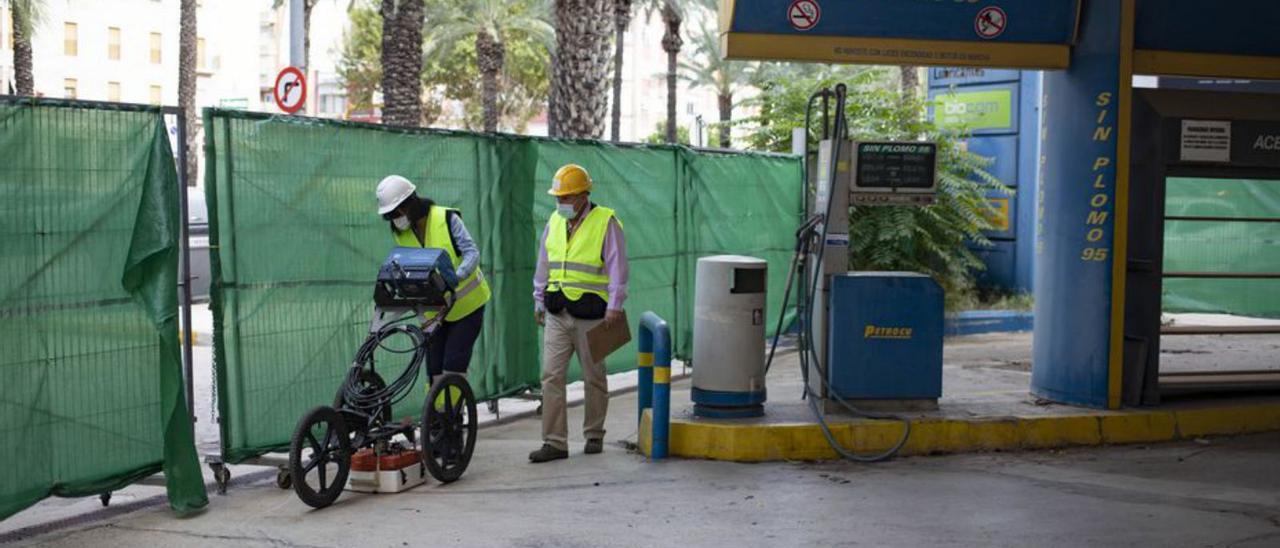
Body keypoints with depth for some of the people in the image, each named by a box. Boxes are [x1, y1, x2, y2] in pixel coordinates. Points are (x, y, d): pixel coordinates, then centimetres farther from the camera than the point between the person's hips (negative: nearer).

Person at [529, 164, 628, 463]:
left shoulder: (606, 222, -5)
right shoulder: (554, 222, 12)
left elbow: (617, 267, -8)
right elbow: (543, 265, 20)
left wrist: (614, 306, -14)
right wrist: (539, 300, 17)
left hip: (591, 314, -4)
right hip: (557, 314, 5)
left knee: (594, 378, 8)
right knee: (551, 376, -3)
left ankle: (594, 435, 23)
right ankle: (554, 442, 0)